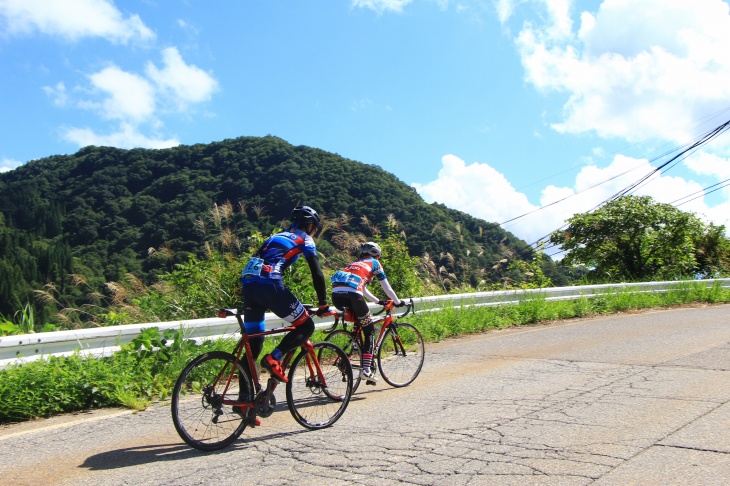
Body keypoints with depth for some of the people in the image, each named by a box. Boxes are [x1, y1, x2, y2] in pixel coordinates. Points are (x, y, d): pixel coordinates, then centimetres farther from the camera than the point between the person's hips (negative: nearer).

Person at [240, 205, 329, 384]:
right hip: (269, 284, -7)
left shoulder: (276, 236, 33)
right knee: (306, 326, 6)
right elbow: (317, 274, 6)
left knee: (253, 342, 13)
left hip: (247, 284, 7)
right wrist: (323, 303, 13)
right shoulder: (304, 239, 14)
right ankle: (274, 358, -12)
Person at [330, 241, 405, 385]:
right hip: (351, 295, -6)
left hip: (336, 294, 6)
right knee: (370, 331, 7)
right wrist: (398, 302, 36)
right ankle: (366, 370, -2)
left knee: (359, 322, 30)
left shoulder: (355, 263, 37)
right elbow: (386, 287, 22)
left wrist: (379, 301, 53)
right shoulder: (374, 263, 21)